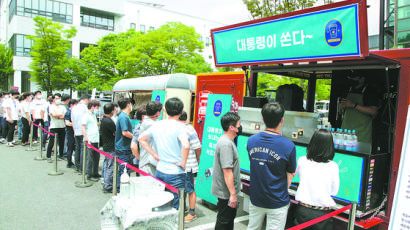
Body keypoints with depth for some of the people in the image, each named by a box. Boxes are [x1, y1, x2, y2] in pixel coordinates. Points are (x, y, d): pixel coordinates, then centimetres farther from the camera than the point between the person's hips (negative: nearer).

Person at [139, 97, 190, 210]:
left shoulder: (156, 125, 3)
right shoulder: (179, 126, -16)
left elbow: (141, 138, 15)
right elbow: (186, 146, -32)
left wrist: (155, 154, 11)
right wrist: (183, 162, -16)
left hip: (159, 171, 6)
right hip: (175, 174, -6)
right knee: (176, 208, 7)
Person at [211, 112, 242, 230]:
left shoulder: (226, 140, 9)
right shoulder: (226, 144, -24)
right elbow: (227, 171, -28)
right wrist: (233, 194, -24)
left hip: (225, 191, 10)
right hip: (226, 193, -10)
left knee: (230, 218, 23)